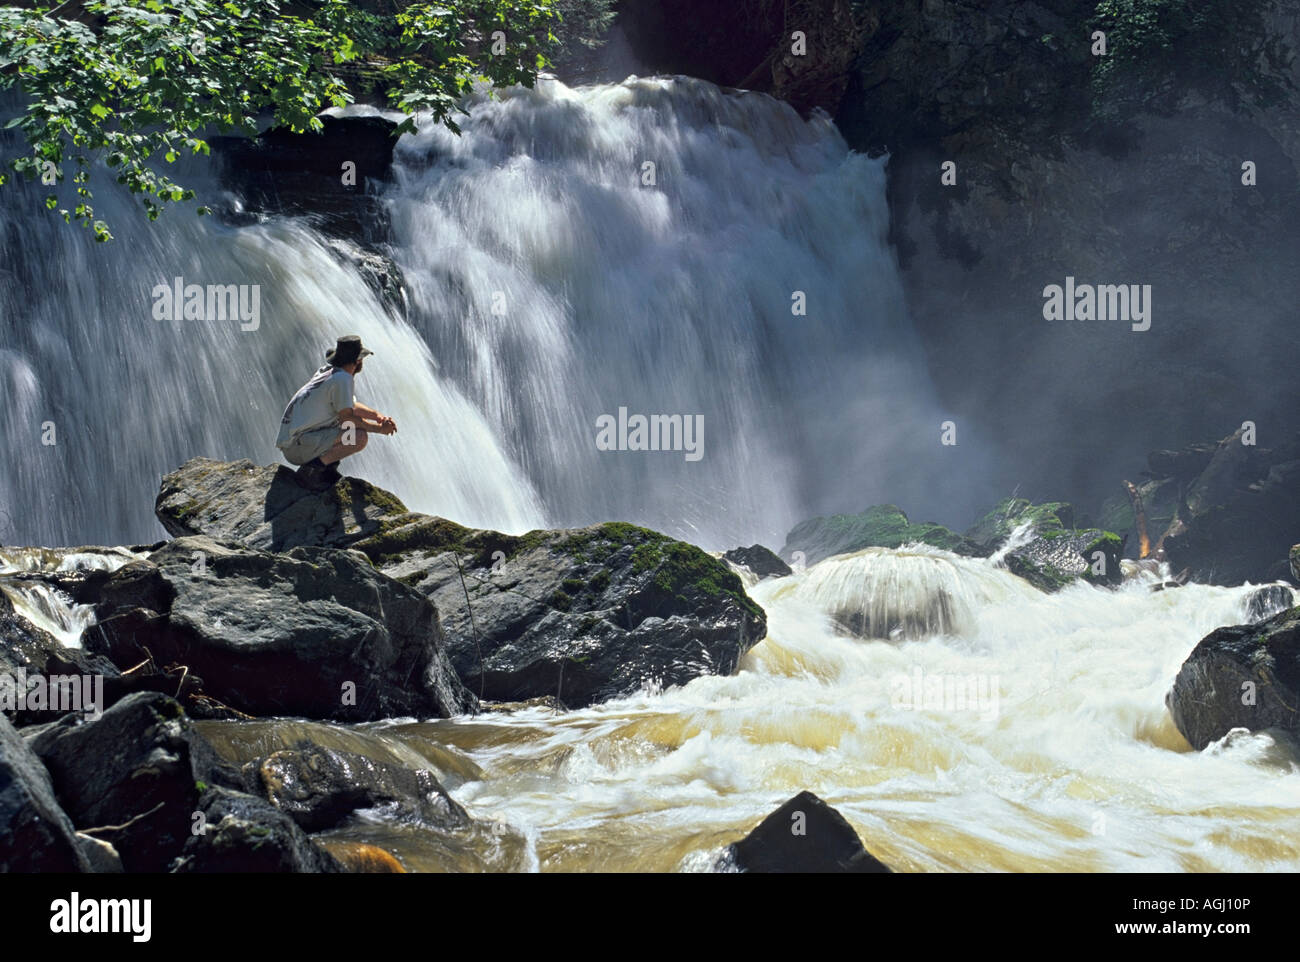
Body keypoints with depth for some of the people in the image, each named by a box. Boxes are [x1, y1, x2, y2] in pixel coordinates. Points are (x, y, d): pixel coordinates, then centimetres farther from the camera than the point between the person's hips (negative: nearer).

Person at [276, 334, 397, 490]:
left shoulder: (327, 372, 15)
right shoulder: (342, 378, -14)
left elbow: (351, 406, 22)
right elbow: (347, 418, -16)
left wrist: (378, 416, 8)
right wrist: (380, 429, -7)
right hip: (297, 447, -10)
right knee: (360, 436, -22)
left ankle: (327, 469, 10)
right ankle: (311, 470, -17)